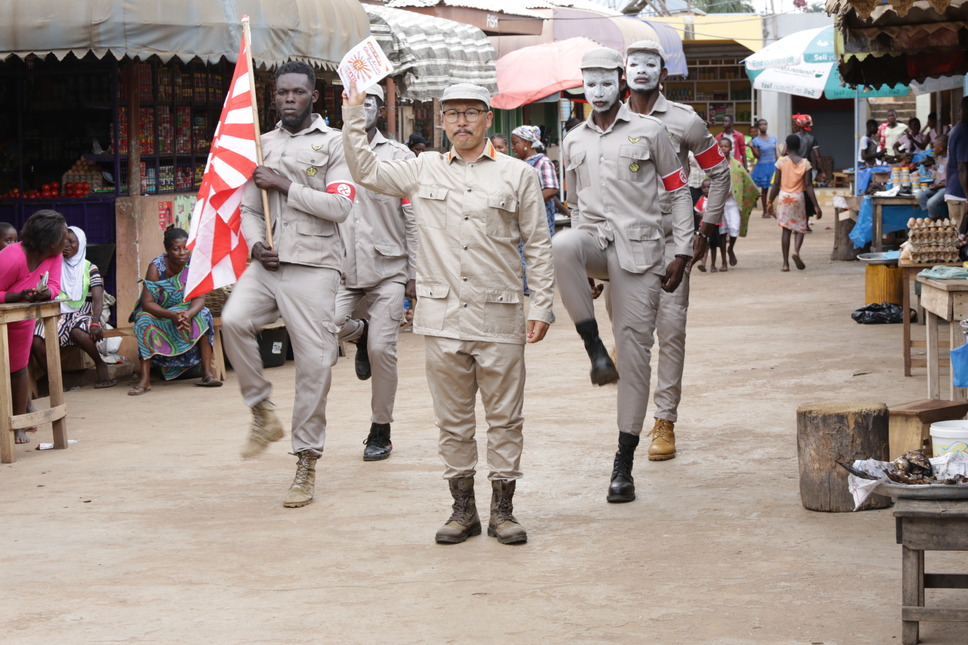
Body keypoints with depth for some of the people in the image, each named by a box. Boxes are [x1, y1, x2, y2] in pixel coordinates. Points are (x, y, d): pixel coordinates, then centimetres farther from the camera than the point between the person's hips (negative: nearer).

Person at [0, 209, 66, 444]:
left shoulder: (54, 255, -11)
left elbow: (54, 286, -13)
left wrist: (45, 292, -35)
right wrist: (20, 295, -42)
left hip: (21, 318, 6)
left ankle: (19, 426, 12)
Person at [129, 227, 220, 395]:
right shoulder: (156, 267, -22)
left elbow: (199, 297, -23)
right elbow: (147, 303, -27)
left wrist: (188, 314, -46)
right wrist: (172, 315, -44)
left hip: (187, 310, 2)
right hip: (158, 313, -2)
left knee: (202, 316, -28)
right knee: (144, 320, -33)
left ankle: (207, 373, -30)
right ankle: (144, 380, -36)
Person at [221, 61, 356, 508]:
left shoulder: (332, 143, 2)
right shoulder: (263, 145, 18)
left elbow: (340, 206, -10)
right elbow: (249, 208, 19)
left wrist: (286, 186, -10)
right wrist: (254, 243, -1)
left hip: (313, 266, -4)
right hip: (268, 264, 4)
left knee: (314, 362, -4)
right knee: (233, 320, -23)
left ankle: (306, 464, 6)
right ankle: (262, 412, -4)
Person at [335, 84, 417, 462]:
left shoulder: (399, 157, 5)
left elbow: (414, 221, 3)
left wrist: (415, 275, -2)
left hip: (388, 269, -1)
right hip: (342, 270, 2)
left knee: (382, 349, -7)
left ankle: (381, 431, 11)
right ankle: (361, 335, 16)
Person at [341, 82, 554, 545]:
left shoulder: (518, 175, 5)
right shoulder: (424, 171, 10)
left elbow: (538, 245, 6)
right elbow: (366, 172, 10)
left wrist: (541, 306, 1)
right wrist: (353, 116, 2)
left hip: (498, 316, -1)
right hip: (442, 316, 2)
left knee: (505, 417, 3)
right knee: (453, 418, 7)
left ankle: (503, 508, 12)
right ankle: (462, 507, 17)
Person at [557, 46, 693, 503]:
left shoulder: (649, 131, 5)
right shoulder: (573, 141, 16)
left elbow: (678, 192, 6)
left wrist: (681, 252, -2)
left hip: (639, 247, -2)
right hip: (593, 239, 3)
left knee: (634, 348, -6)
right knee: (561, 246, -36)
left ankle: (624, 464, -1)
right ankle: (594, 349, -24)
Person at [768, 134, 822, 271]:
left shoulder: (781, 162, -4)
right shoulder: (805, 163, -3)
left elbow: (776, 184, -3)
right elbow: (808, 186, -6)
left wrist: (770, 202, 7)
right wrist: (816, 205, -3)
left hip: (784, 197, 0)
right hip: (798, 197, 0)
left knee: (786, 229, 6)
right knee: (800, 228, 12)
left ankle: (785, 263, 3)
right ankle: (796, 250, -17)